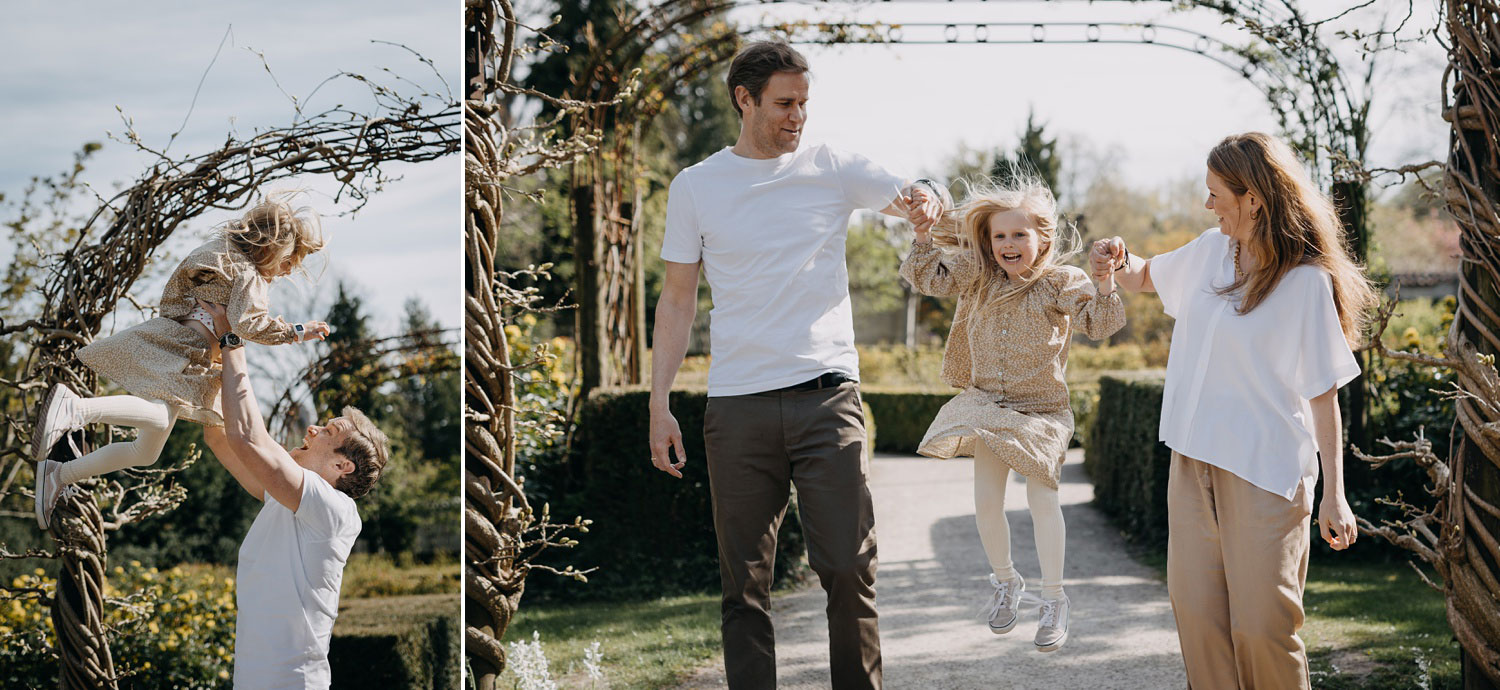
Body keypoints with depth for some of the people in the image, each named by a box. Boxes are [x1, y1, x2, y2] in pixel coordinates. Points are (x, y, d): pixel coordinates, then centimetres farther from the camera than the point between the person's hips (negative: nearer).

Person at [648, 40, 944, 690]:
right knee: (744, 581, 3)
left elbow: (914, 197, -2)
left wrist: (924, 202, -28)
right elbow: (677, 299, 11)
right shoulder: (695, 187, 8)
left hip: (826, 394, 0)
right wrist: (659, 405, 4)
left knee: (848, 567, -5)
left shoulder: (834, 169, 7)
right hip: (737, 406, 1)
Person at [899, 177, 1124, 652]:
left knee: (1042, 498, -9)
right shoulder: (977, 275, 1)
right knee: (986, 501, 3)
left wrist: (1105, 282, -31)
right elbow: (928, 277, 1)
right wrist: (923, 235, -13)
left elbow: (1099, 323, -16)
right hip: (987, 405, 4)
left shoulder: (1061, 282, -9)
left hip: (1041, 410, -4)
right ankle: (1005, 582, 27)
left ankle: (1054, 600, 3)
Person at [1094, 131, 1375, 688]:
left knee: (1261, 625, -9)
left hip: (1265, 471, -6)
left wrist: (1335, 494, -12)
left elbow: (1323, 391, -10)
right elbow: (1146, 277, 27)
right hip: (1195, 459, 6)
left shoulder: (1307, 281, -11)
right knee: (1196, 610, 4)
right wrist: (1117, 262, 2)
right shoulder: (1210, 251, 8)